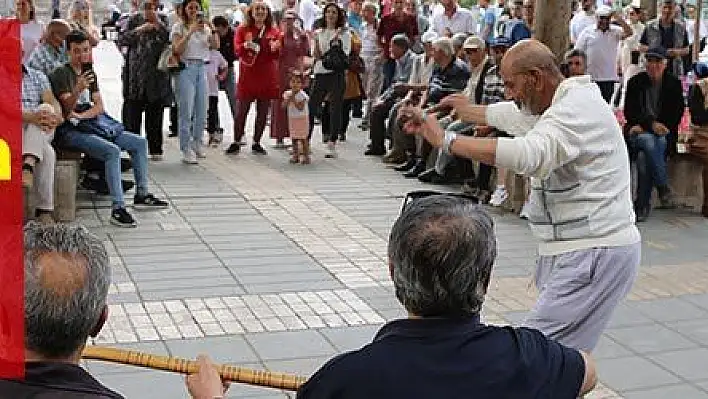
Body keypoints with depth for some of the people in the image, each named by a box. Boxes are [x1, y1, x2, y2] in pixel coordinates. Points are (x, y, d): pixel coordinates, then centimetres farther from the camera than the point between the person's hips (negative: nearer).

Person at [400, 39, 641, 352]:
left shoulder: (578, 107, -17)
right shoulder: (562, 103, 15)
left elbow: (528, 154, -34)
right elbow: (515, 114, 35)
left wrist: (445, 140, -31)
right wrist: (469, 111, 51)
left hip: (595, 253, -10)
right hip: (575, 249, 10)